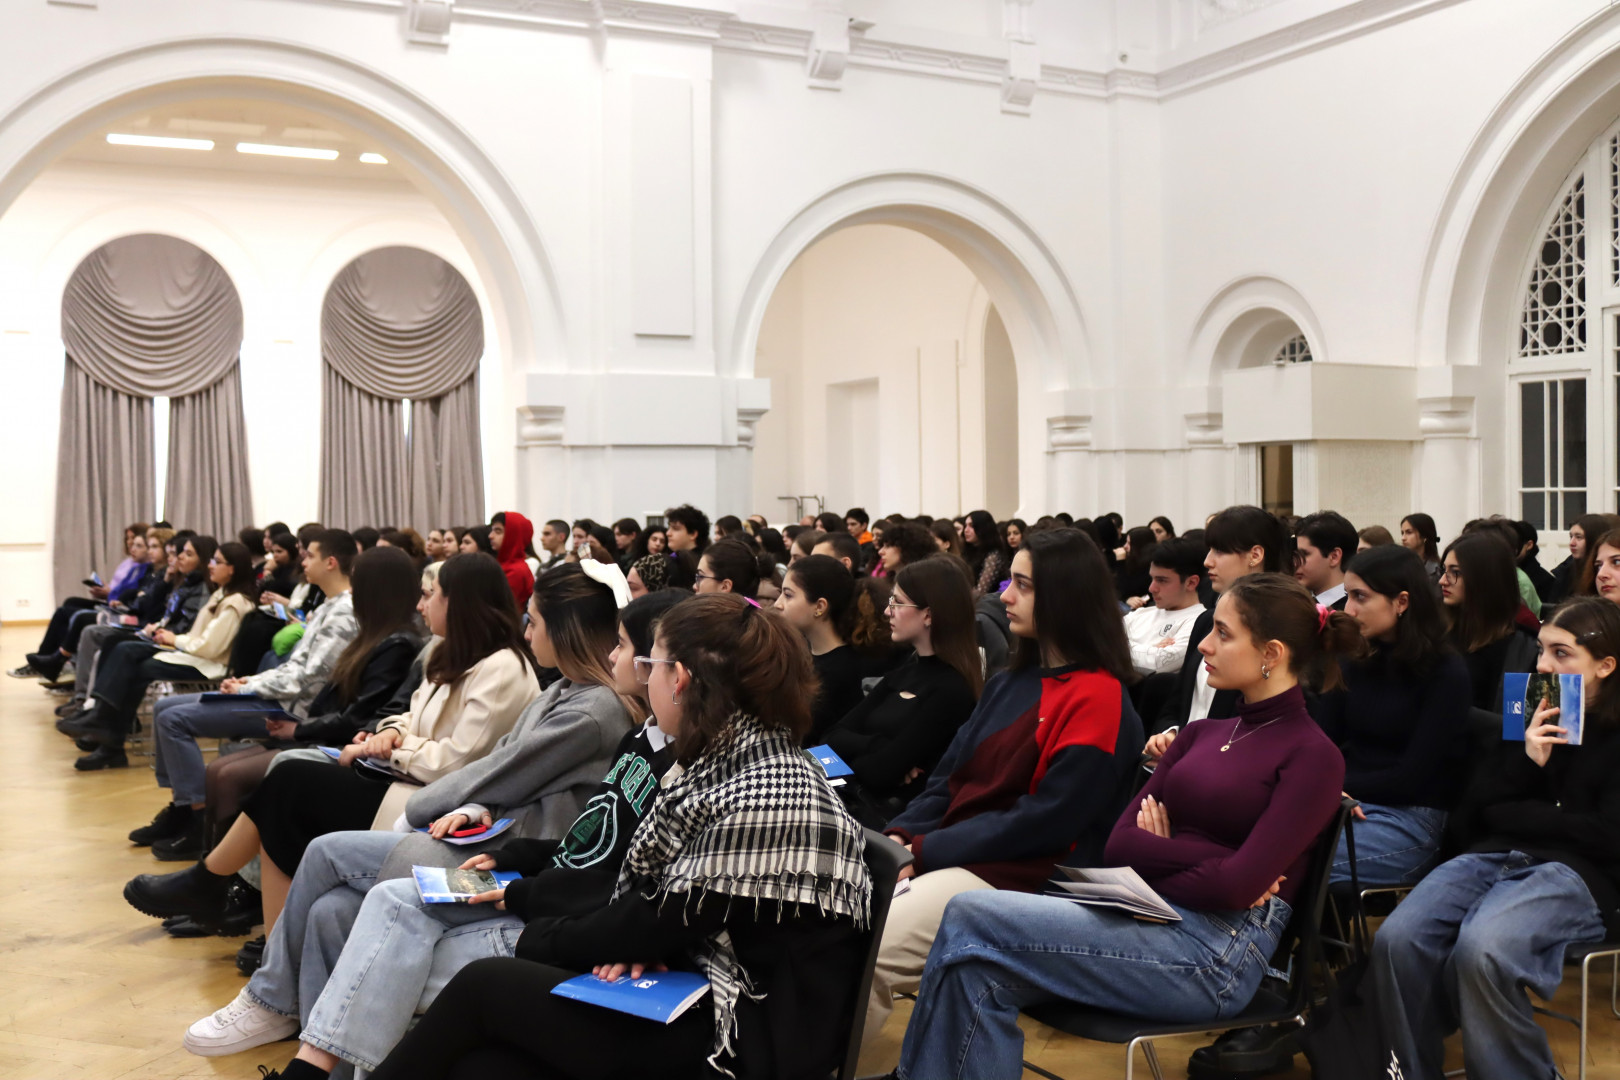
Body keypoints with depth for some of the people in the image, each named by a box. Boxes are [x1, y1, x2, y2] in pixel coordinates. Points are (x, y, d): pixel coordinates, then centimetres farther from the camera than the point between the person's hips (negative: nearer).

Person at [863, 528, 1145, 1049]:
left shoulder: (1099, 698, -11)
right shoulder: (1011, 683, 16)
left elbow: (1045, 820, -16)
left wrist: (925, 851, -15)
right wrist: (899, 835, -4)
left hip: (1017, 878, -8)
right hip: (943, 856, 8)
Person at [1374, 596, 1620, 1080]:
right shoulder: (1531, 718, 19)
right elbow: (1473, 815, 16)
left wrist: (1512, 814, 0)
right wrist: (1526, 761, 0)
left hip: (1577, 872, -5)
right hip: (1495, 857, 5)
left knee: (1481, 950, -36)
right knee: (1396, 941, -26)